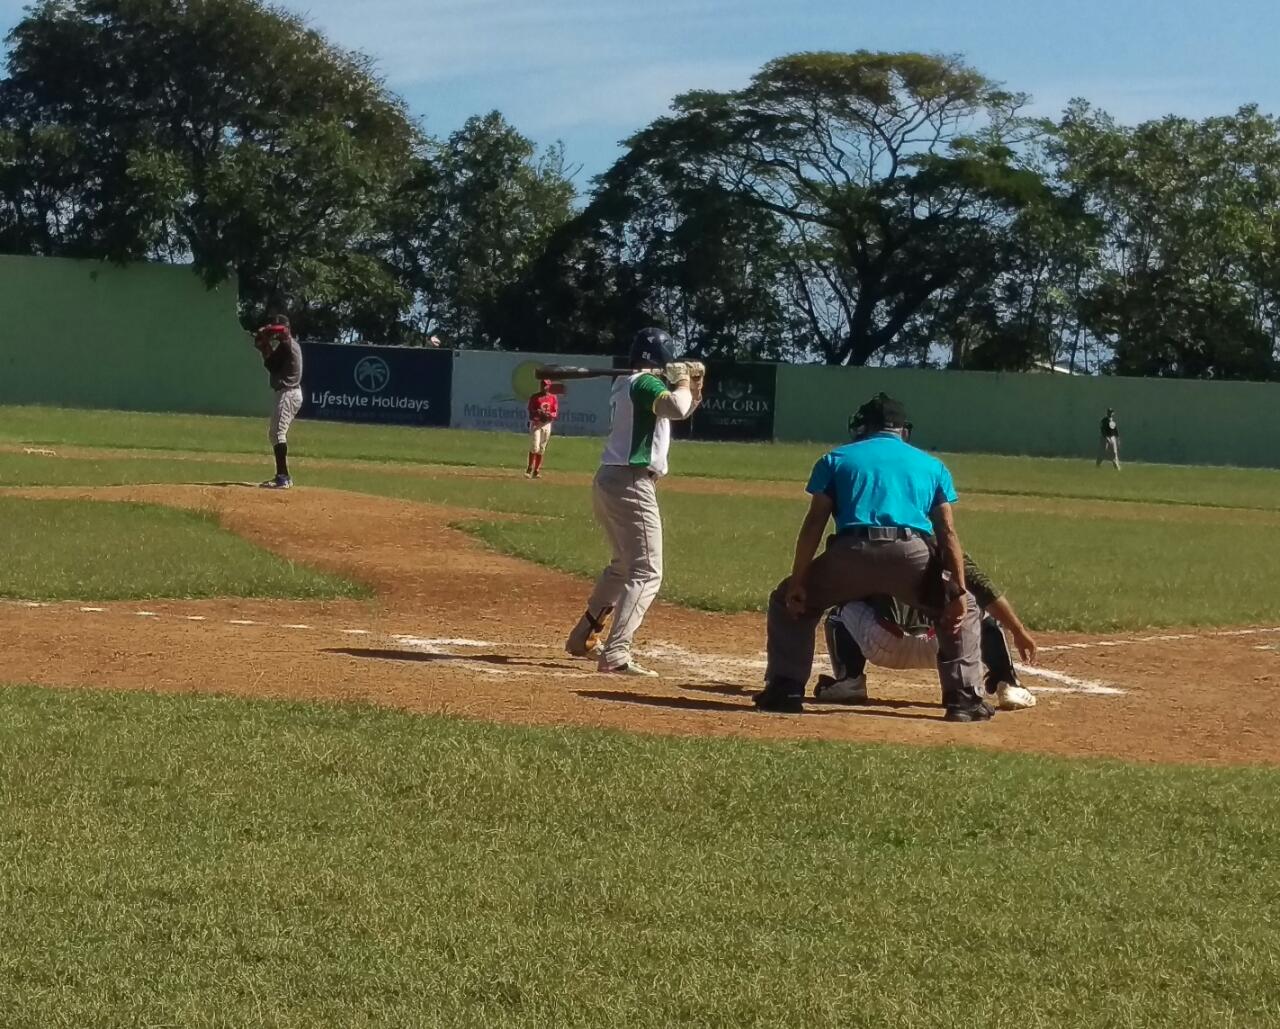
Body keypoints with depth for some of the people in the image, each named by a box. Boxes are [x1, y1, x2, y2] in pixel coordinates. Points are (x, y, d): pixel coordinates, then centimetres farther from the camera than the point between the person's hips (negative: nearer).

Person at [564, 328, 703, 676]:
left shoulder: (625, 384, 17)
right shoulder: (646, 383, -12)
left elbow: (681, 409, 26)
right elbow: (677, 408, -32)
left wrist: (694, 385, 8)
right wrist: (683, 382, -11)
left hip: (607, 480, 10)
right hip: (632, 484, -10)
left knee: (623, 565, 27)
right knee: (646, 573, -11)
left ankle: (583, 636, 34)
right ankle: (615, 654, -21)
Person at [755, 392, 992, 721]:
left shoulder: (836, 459, 22)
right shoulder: (932, 465, 25)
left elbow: (814, 524, 10)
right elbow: (948, 533, 12)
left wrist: (798, 581, 8)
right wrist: (959, 590, 7)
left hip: (851, 553, -1)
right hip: (914, 555, 1)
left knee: (790, 601, 24)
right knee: (962, 610, 26)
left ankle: (785, 689, 13)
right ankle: (964, 699, 15)